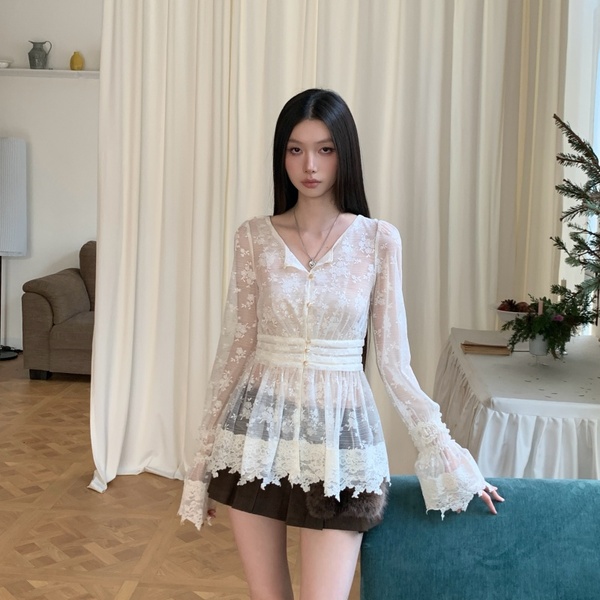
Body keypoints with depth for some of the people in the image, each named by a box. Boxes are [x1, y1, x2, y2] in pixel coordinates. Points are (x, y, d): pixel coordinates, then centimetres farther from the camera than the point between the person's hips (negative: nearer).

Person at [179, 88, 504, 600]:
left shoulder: (379, 240, -3)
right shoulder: (255, 237, 0)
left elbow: (392, 359, 0)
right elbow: (236, 345, 4)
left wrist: (445, 451, -2)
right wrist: (207, 451, 6)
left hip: (338, 430, -1)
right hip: (259, 429, 2)